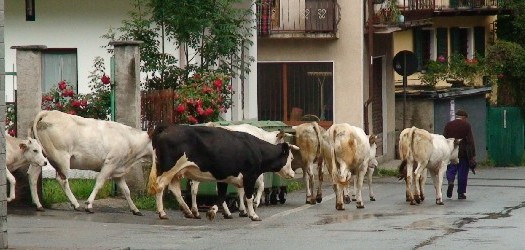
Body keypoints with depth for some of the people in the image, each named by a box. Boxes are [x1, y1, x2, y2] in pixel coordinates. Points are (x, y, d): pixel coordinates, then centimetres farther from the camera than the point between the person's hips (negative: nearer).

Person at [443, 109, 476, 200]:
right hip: (463, 153, -2)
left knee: (451, 169, 11)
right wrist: (472, 155, -4)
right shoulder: (466, 125, -2)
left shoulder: (448, 125, 6)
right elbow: (470, 141, -6)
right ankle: (461, 193, 5)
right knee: (462, 173, 4)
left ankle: (450, 181, -20)